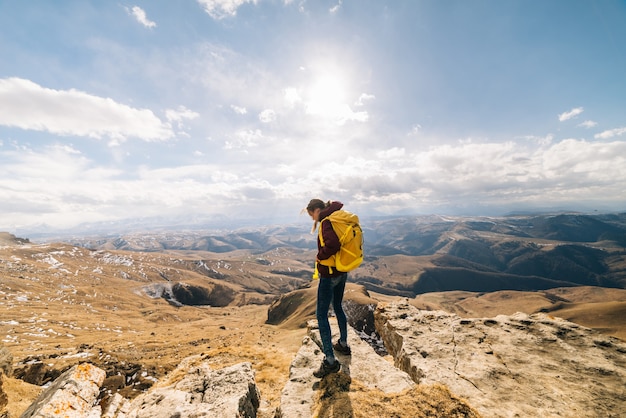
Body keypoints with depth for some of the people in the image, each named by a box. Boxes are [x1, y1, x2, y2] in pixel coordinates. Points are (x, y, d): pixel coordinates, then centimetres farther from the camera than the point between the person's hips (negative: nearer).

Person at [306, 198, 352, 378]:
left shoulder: (327, 222, -19)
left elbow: (332, 244, -36)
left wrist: (320, 256, -18)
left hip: (329, 274, -9)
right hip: (342, 272, 9)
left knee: (321, 315, 3)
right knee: (338, 307, 25)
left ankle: (330, 360, 11)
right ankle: (343, 344, 41)